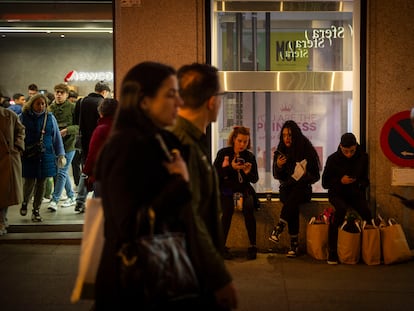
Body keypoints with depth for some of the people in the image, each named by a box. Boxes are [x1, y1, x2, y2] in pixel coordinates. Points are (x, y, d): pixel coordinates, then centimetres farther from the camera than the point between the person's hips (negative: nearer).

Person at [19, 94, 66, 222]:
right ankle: (24, 202, 28)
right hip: (28, 157, -2)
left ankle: (36, 210, 20)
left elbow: (57, 137, 10)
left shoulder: (50, 118, 5)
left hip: (45, 156, 2)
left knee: (41, 184, 6)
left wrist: (60, 154, 8)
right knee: (29, 182, -3)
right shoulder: (23, 117, 0)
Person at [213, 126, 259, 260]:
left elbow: (255, 179, 9)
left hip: (244, 189, 2)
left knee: (248, 208, -29)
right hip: (226, 189, -2)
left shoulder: (250, 156, 8)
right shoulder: (223, 153, 1)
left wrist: (248, 173, -13)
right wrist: (231, 167, -18)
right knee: (228, 209, -32)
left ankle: (253, 246, -23)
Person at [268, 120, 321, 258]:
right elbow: (277, 176, 6)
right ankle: (294, 243, -36)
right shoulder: (280, 151, 3)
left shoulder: (307, 150, -4)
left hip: (302, 189, -1)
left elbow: (316, 176, 0)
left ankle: (278, 228, -42)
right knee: (292, 205, -34)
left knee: (294, 196, -38)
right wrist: (279, 166, -15)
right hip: (286, 189, 1)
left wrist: (305, 175, -21)